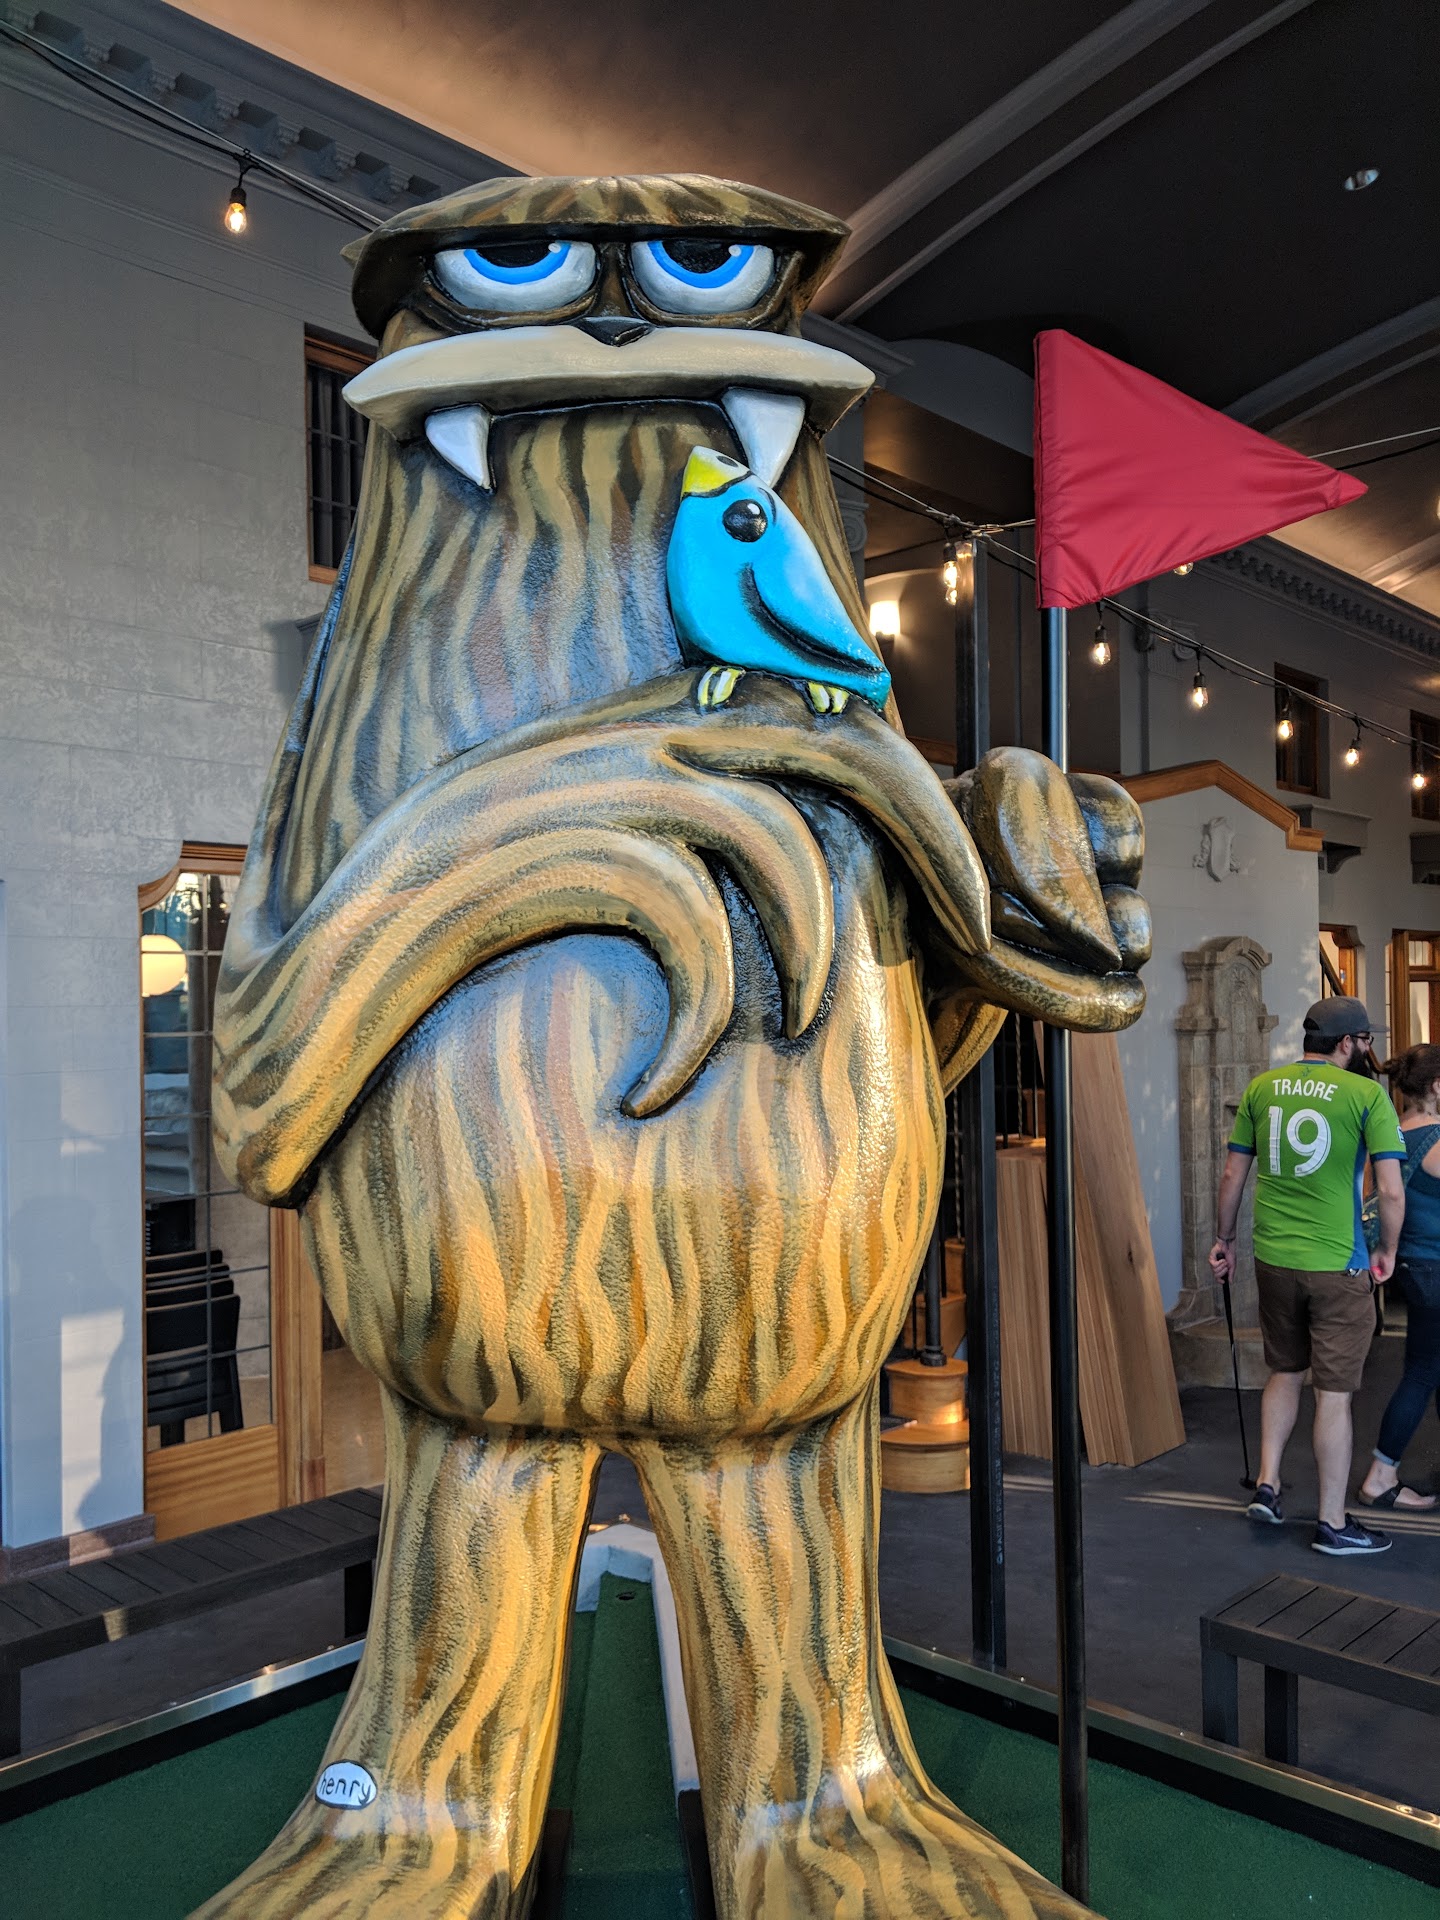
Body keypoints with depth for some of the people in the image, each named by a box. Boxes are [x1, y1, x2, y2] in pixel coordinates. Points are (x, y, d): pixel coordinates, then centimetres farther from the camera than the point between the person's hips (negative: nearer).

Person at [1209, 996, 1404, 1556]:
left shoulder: (1262, 1087, 3)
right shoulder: (1367, 1095, -9)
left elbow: (1233, 1175, 7)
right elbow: (1391, 1191, -12)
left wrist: (1224, 1240, 19)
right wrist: (1387, 1251, 4)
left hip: (1273, 1258, 4)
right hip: (1338, 1265, -4)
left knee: (1284, 1372, 23)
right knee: (1333, 1394, 5)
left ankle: (1266, 1485, 22)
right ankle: (1332, 1524, 15)